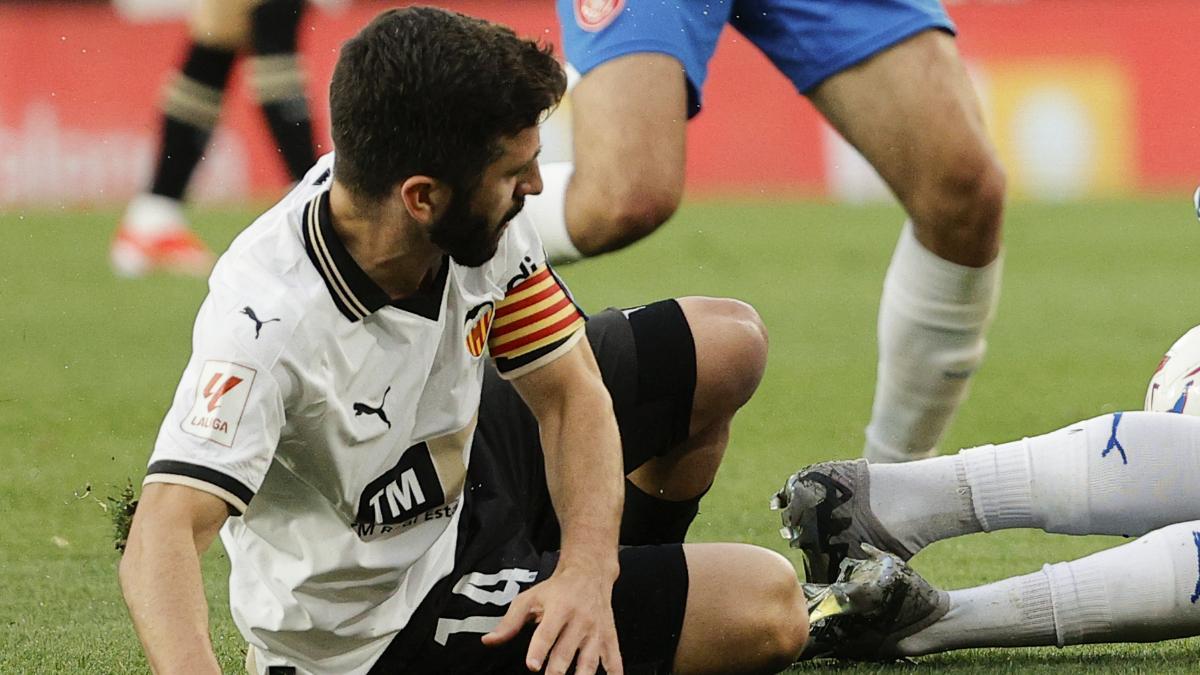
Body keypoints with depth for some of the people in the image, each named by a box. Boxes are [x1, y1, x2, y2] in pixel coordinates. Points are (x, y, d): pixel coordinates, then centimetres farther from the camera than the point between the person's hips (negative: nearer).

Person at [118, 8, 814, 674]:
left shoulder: (483, 225, -20)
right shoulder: (270, 318, -41)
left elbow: (569, 396, -10)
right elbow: (163, 539, -48)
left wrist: (586, 573, -28)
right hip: (387, 617, -7)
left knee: (730, 347, 14)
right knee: (768, 611, -12)